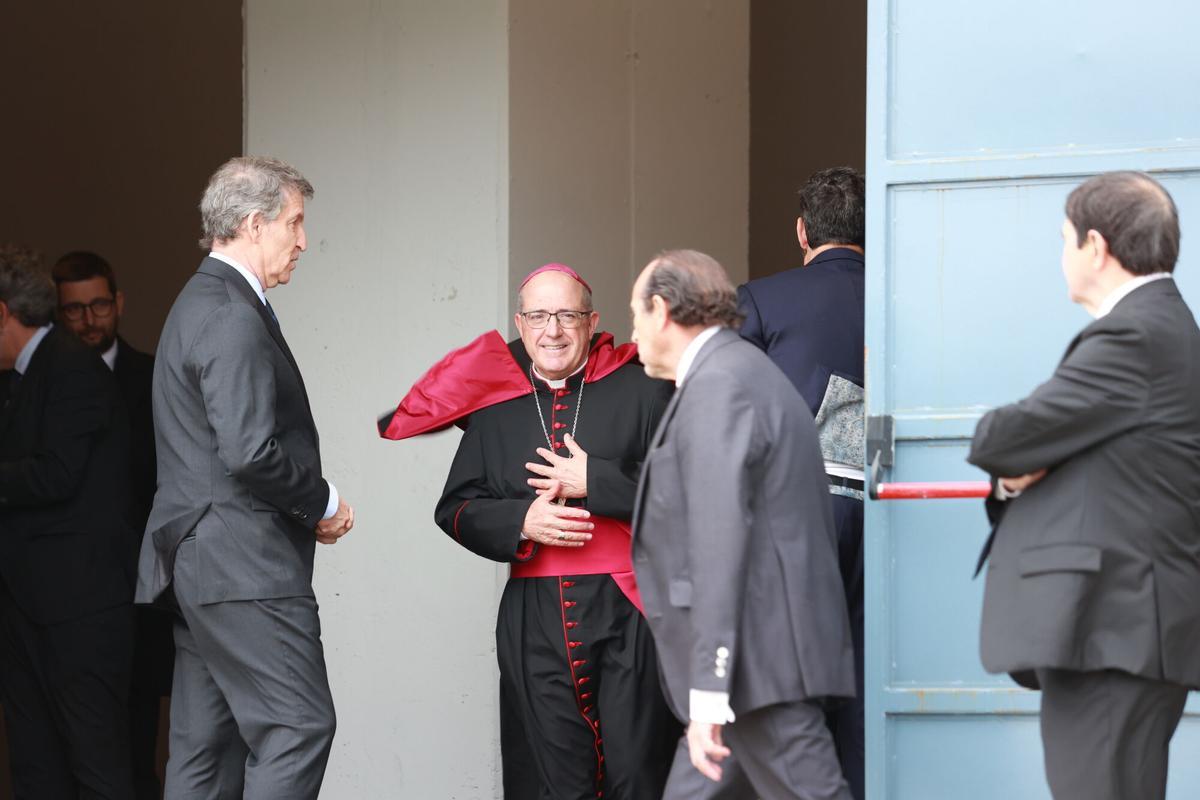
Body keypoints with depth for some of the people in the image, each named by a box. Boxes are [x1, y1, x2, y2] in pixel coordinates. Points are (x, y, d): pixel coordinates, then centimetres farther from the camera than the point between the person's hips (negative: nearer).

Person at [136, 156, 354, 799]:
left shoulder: (201, 304, 20)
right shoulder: (235, 318, -14)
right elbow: (251, 452, -23)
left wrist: (306, 506, 14)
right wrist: (321, 502, -8)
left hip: (195, 566, 11)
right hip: (245, 568, -11)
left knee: (206, 747, 9)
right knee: (298, 726, -11)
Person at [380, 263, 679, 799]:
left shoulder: (639, 389, 4)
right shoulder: (493, 407, 13)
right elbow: (455, 509, 13)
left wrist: (595, 482, -12)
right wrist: (520, 522, -5)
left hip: (627, 613, -2)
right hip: (533, 622, 3)